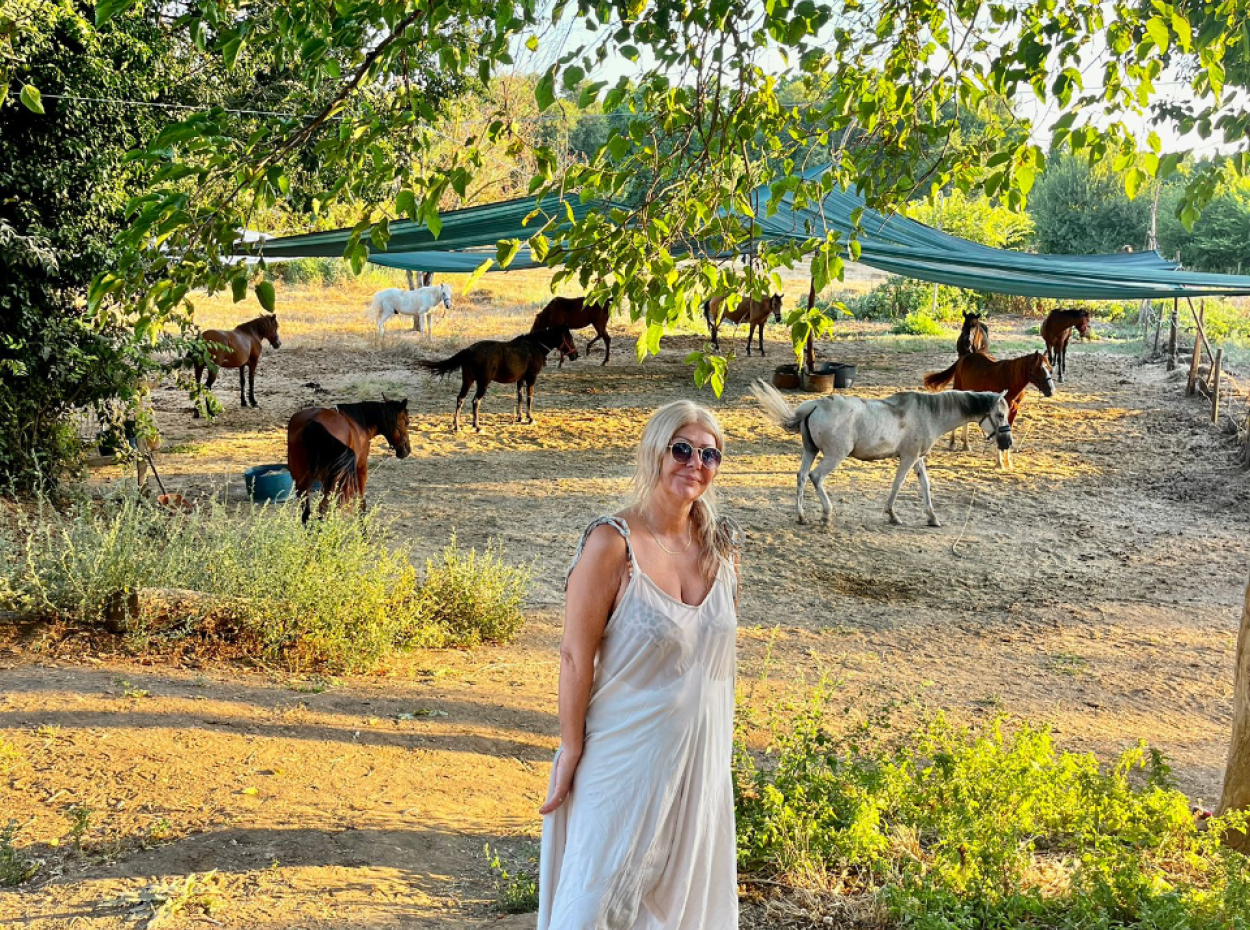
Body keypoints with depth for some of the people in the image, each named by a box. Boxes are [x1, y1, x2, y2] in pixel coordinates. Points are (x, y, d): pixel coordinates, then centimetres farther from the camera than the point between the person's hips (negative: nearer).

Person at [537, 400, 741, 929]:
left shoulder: (721, 545, 2)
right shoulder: (612, 544, -15)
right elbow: (576, 656, -13)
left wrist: (719, 741, 13)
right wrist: (571, 751, -12)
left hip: (702, 760, 6)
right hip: (627, 756, -6)